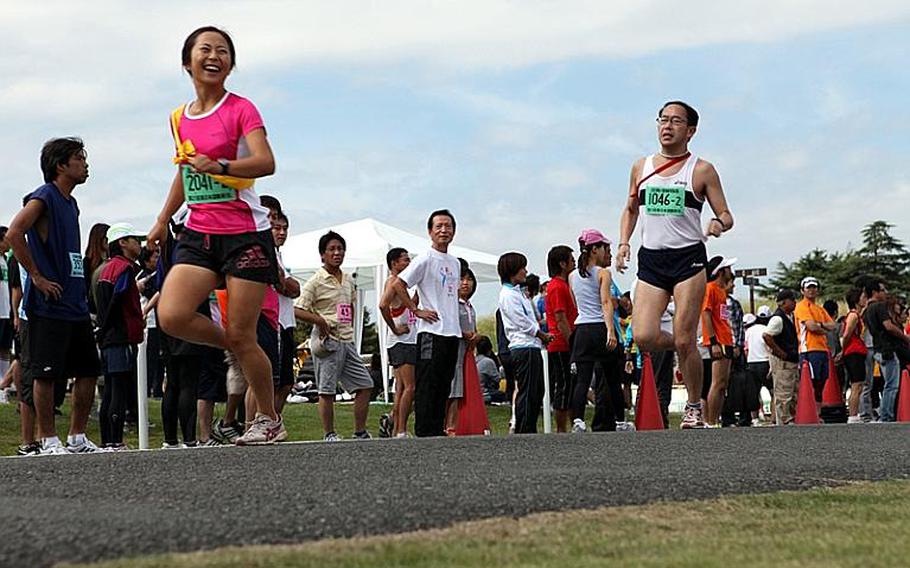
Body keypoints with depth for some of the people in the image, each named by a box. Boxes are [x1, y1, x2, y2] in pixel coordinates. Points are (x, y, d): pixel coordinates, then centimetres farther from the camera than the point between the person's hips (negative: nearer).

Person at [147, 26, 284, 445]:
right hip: (199, 234, 5)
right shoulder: (179, 119, 12)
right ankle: (231, 347, 14)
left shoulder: (241, 110, -7)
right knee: (171, 317, -16)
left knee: (242, 336, -4)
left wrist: (220, 166, -37)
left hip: (246, 234, -5)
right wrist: (163, 219, 24)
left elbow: (266, 163, -21)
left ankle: (269, 421, 14)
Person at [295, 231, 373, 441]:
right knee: (327, 390, -4)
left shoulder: (348, 280, 14)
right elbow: (298, 310, -11)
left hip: (347, 341, 7)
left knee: (364, 384, 5)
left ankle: (360, 432, 13)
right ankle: (329, 435, 3)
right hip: (328, 341, -7)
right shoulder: (316, 282, -6)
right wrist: (320, 320, -21)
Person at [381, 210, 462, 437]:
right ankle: (424, 434, -6)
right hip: (431, 332, -8)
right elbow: (398, 285, -11)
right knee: (427, 386, -7)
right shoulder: (425, 260, -7)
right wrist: (416, 310, -10)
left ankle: (438, 432, 15)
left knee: (444, 386, 10)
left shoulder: (455, 263, 16)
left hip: (452, 333, 8)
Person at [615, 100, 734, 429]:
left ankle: (694, 408, 11)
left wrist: (719, 224, -20)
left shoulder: (702, 171, 1)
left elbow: (726, 215, 3)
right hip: (650, 260, 4)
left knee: (684, 341, -7)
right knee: (644, 337, -12)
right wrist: (624, 242, 8)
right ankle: (682, 347, 21)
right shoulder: (641, 168, 12)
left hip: (688, 258, -3)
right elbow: (631, 210, 24)